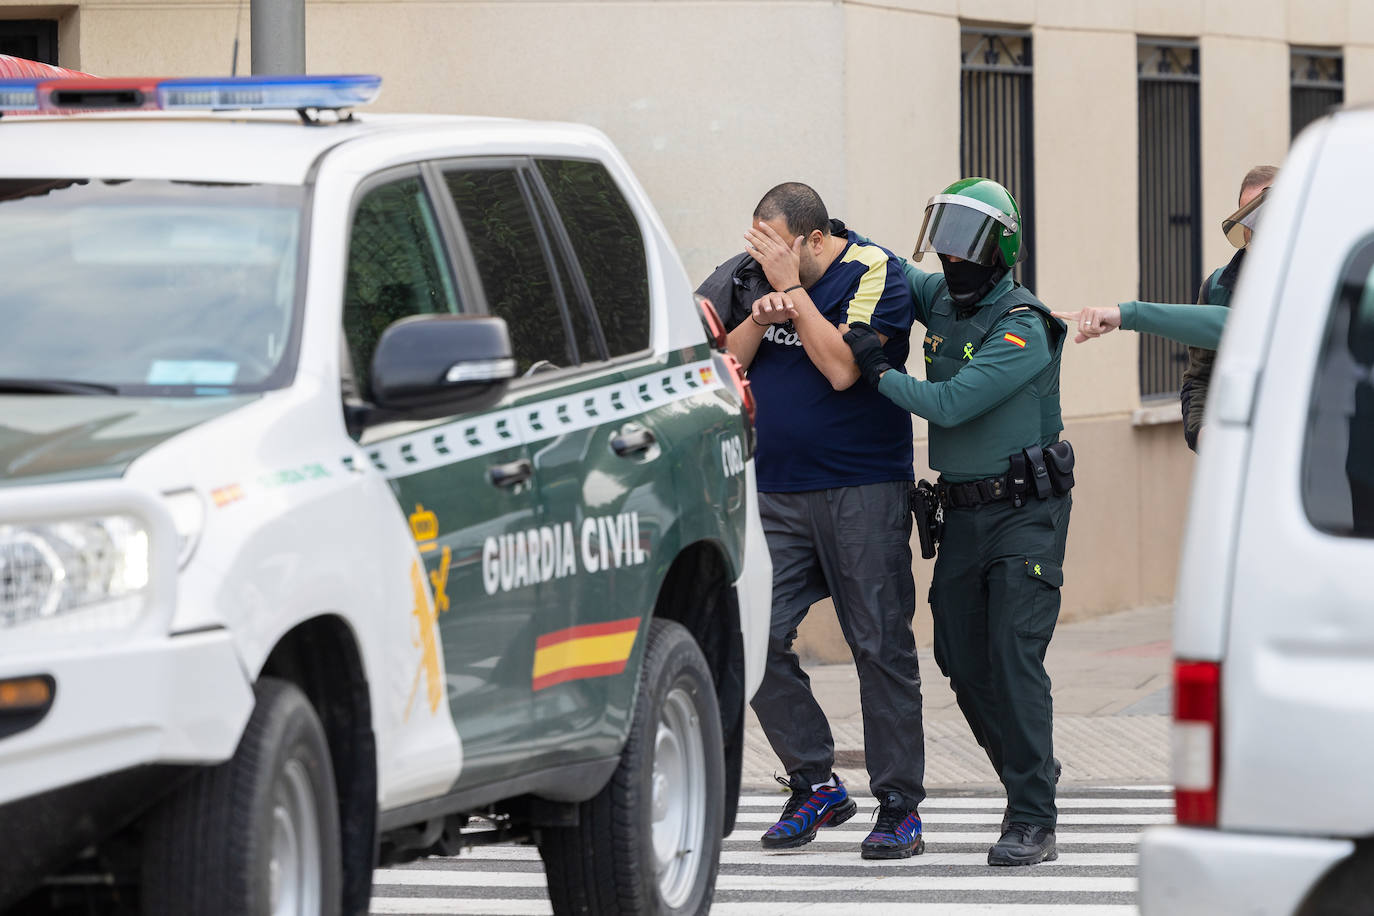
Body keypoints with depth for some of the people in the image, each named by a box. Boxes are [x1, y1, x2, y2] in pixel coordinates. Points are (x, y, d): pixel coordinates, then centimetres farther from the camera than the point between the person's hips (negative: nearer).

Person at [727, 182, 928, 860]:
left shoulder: (876, 273, -7)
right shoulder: (763, 277, 10)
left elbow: (841, 367, -19)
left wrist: (790, 286, -16)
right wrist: (758, 318, -10)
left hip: (862, 493, -5)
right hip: (777, 494, 5)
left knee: (880, 644, -3)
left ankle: (900, 807, 3)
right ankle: (814, 785, 9)